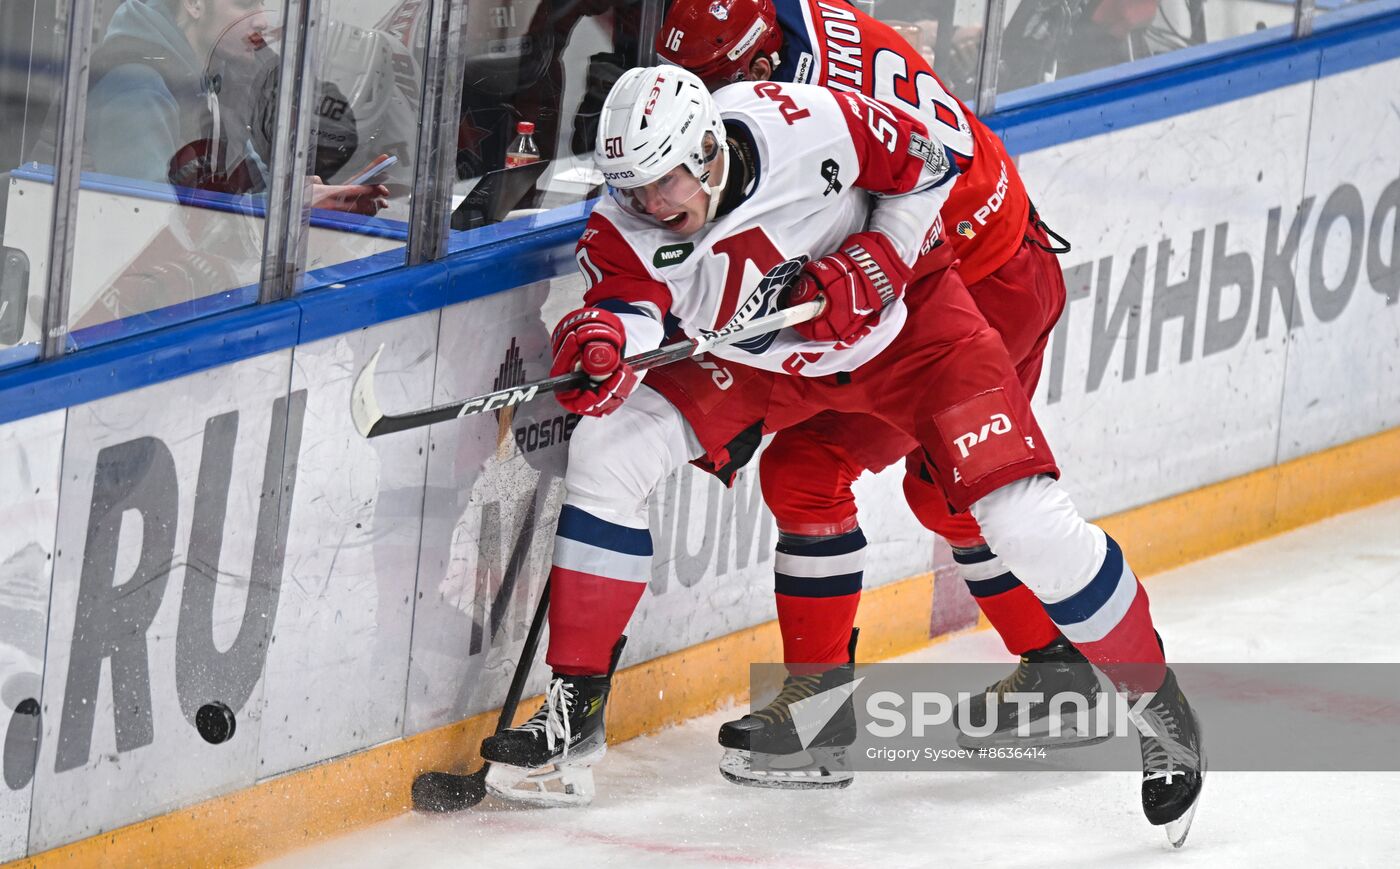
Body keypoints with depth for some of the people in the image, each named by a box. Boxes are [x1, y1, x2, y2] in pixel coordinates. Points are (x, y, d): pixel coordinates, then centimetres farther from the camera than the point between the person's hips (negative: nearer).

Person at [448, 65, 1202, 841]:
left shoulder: (808, 125, -31)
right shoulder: (629, 228, -22)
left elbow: (927, 166, -16)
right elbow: (628, 304, -37)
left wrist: (876, 260, -26)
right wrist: (598, 342, -59)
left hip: (903, 319, -3)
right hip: (757, 360, 3)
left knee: (1024, 521, -16)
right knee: (606, 451, -14)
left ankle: (1152, 696, 7)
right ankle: (573, 708, -5)